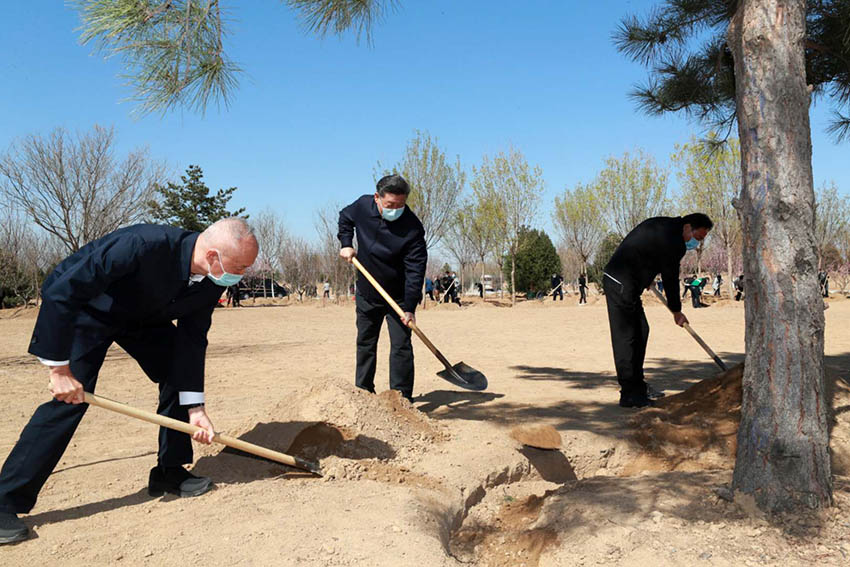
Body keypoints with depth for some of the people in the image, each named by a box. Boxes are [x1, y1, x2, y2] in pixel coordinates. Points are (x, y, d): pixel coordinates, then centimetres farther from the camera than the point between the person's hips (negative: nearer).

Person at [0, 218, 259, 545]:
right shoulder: (143, 245, -41)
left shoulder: (211, 283, -19)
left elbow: (192, 339, -10)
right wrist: (60, 369, -32)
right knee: (72, 396, -16)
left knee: (179, 375, -3)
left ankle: (171, 472, 12)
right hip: (83, 306, -6)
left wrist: (195, 408, -15)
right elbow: (60, 293, -36)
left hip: (143, 314, 7)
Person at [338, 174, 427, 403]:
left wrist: (409, 308, -29)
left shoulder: (413, 228, -24)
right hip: (367, 294, 4)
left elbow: (415, 271, -24)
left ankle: (402, 396, 1)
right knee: (365, 343, 14)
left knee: (401, 345, -7)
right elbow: (345, 218, 14)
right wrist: (346, 243, -2)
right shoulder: (362, 206, -11)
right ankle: (363, 391, 27)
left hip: (398, 298, -4)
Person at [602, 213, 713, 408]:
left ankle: (637, 387, 20)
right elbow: (670, 278, -8)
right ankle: (629, 395, -7)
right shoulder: (672, 241, -14)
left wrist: (646, 278, 35)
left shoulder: (663, 225, 16)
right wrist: (677, 311, 4)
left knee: (641, 331, 13)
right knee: (625, 337, -10)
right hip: (621, 283, -11)